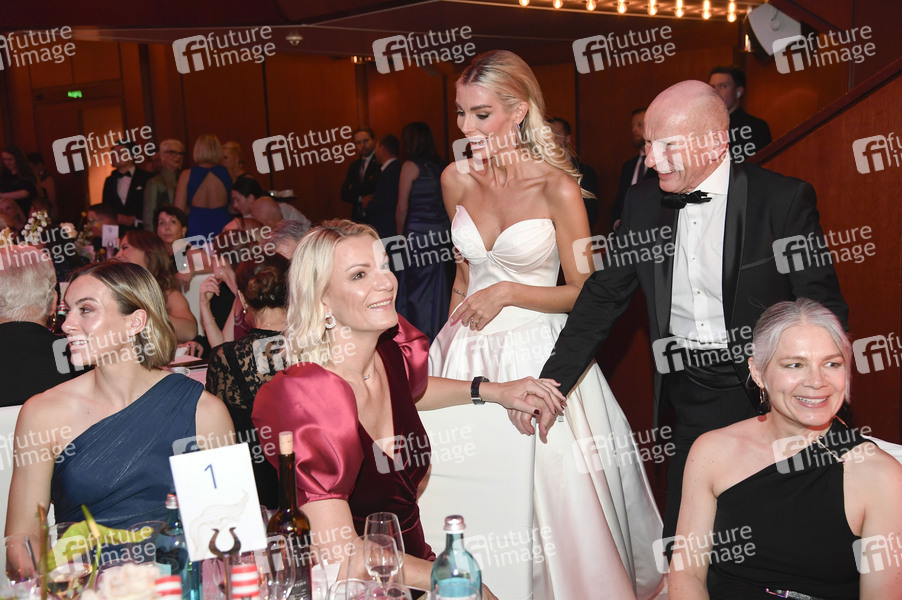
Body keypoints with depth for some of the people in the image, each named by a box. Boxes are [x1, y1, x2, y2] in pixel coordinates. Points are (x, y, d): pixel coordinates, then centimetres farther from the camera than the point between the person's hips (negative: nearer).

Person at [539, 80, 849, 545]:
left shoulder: (784, 200, -9)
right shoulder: (643, 201, 3)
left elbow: (825, 311, -6)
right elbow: (603, 297, 7)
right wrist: (551, 383, 0)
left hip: (765, 393, -3)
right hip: (688, 399, 3)